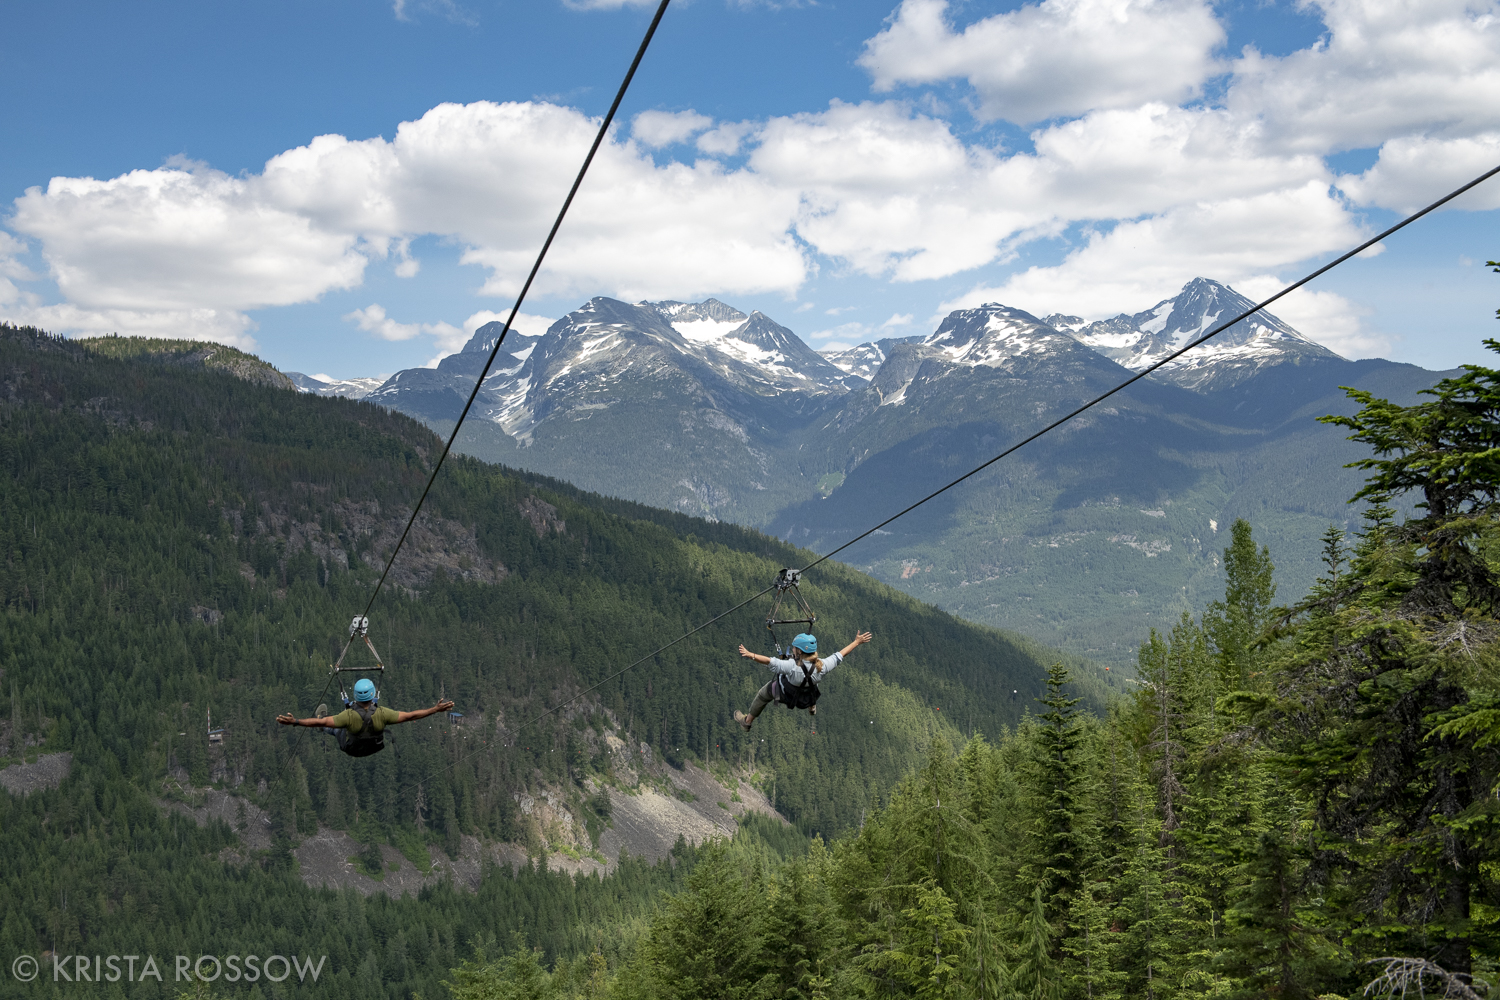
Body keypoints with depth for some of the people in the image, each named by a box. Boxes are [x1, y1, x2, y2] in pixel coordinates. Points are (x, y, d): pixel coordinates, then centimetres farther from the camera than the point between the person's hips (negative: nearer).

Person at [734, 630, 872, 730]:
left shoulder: (792, 667, -43)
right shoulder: (821, 666, -30)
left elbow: (770, 661, -49)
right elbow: (840, 655, -18)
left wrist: (750, 655, -56)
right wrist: (857, 642, -7)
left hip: (785, 695, -4)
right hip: (808, 697, 4)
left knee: (762, 694, 25)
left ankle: (748, 720, 44)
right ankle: (812, 707, 57)